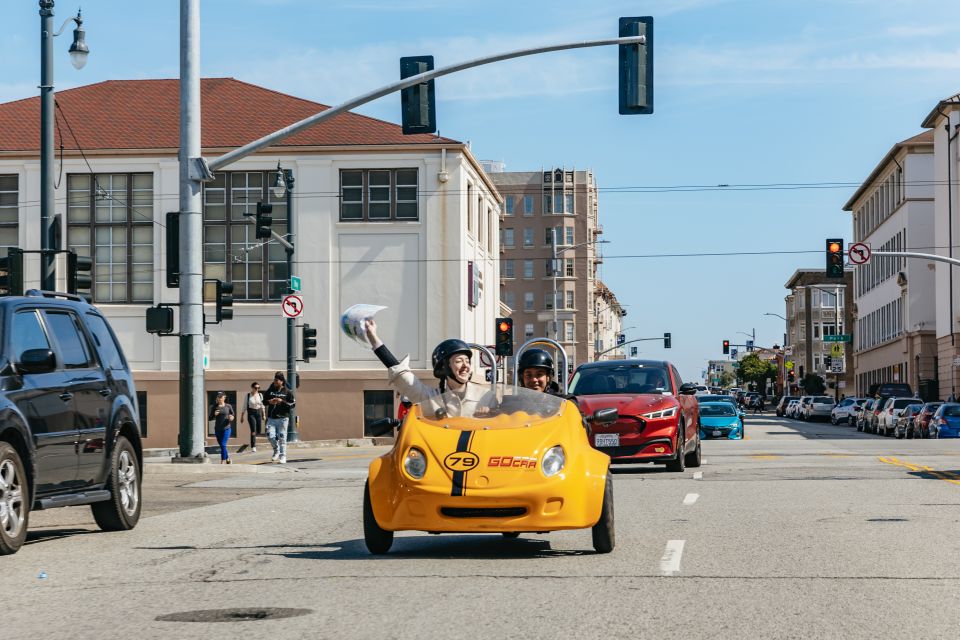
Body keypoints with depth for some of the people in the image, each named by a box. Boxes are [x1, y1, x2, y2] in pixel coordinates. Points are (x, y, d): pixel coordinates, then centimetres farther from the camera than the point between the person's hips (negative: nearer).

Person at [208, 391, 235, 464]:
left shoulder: (228, 406, -2)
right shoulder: (214, 407, 1)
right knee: (221, 445, 12)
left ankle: (223, 461, -7)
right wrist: (214, 415, -14)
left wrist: (232, 418, -13)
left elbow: (233, 416, 9)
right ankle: (228, 459, 31)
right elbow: (210, 418, 5)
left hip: (226, 429, -3)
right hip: (217, 429, 3)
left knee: (223, 445, -12)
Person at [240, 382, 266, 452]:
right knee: (253, 430, -14)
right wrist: (242, 416, -1)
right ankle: (253, 447, -11)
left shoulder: (260, 395, 5)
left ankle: (253, 437, 42)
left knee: (259, 431, 7)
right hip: (251, 413, -4)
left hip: (259, 413, 4)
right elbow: (244, 406, -1)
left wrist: (264, 415, 13)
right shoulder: (248, 395, -5)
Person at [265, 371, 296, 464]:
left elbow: (293, 404, -2)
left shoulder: (287, 392, -1)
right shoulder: (270, 390, 8)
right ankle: (276, 451, 19)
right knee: (270, 435, -7)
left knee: (282, 437, -4)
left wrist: (282, 402, -14)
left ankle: (283, 456, 5)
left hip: (282, 418, -3)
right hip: (271, 418, 3)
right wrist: (269, 402, -6)